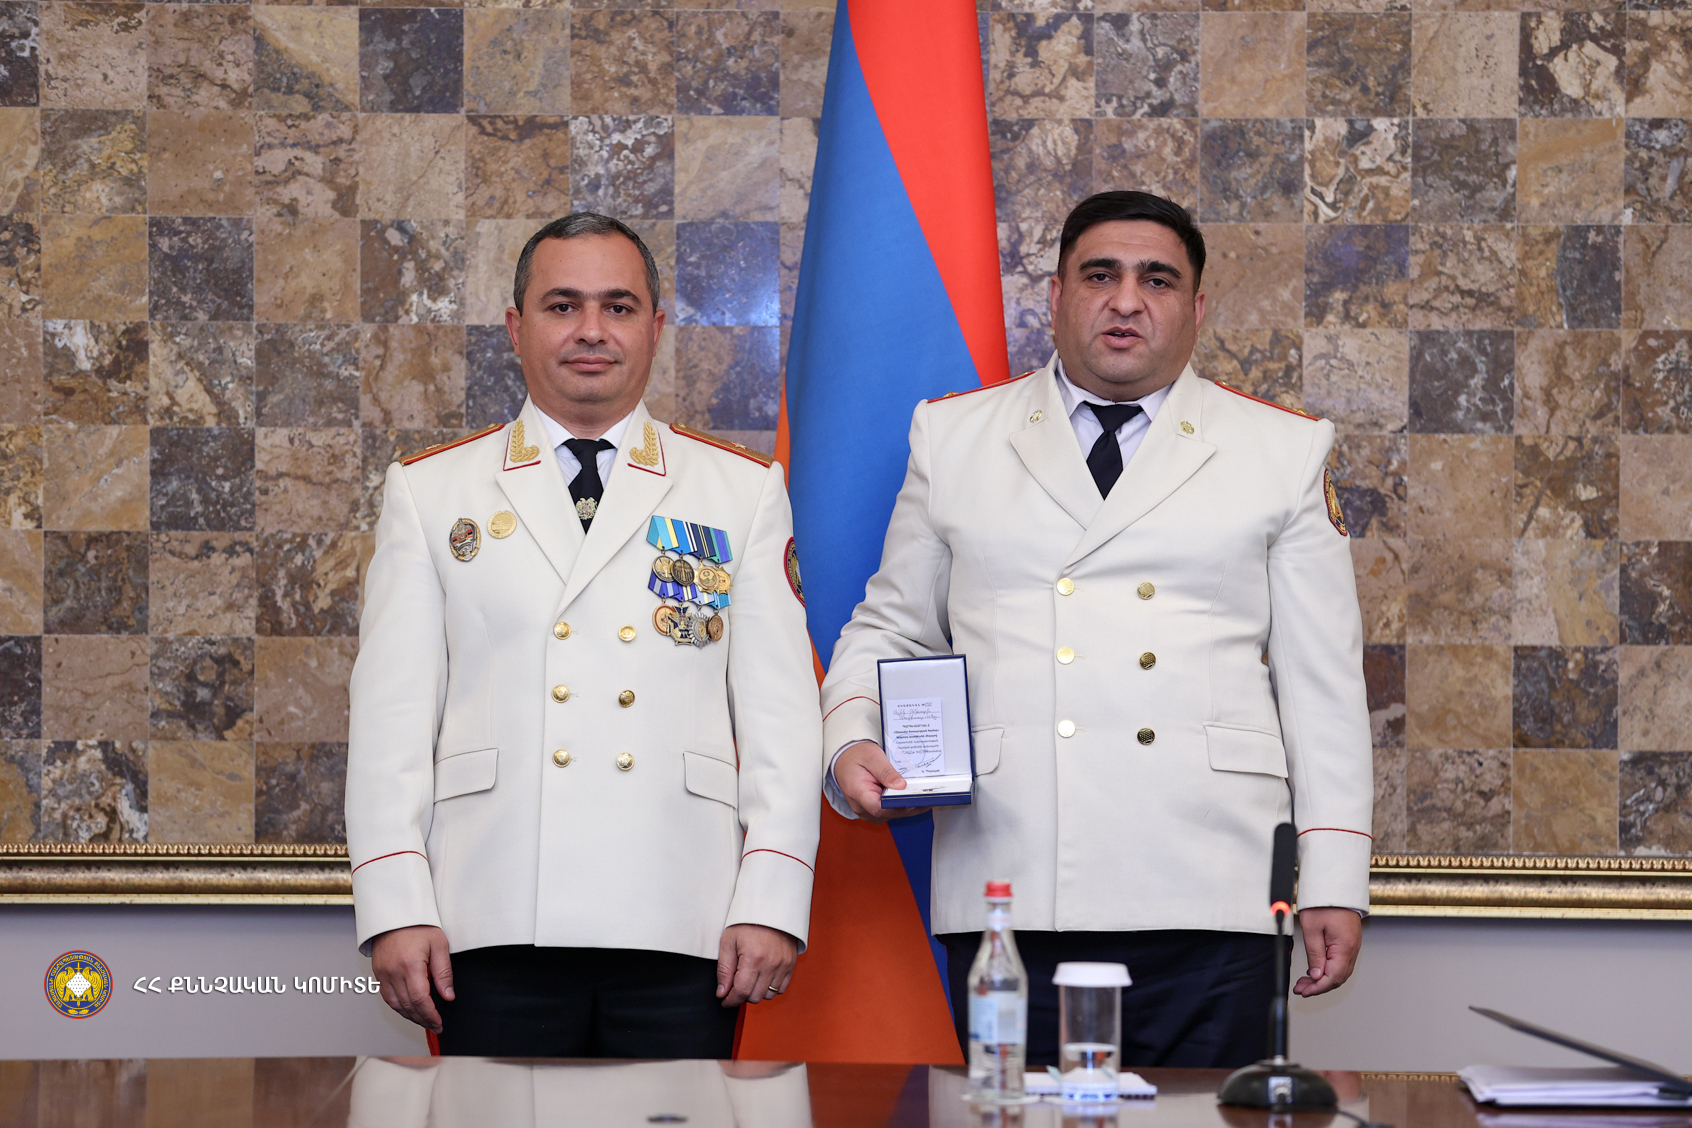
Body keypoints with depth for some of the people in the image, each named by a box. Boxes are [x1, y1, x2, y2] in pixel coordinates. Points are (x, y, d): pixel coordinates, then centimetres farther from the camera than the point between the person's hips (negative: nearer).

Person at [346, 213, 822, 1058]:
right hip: (498, 926, 0)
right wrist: (395, 908, -3)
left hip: (680, 927, 0)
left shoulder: (743, 493, 13)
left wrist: (772, 902, -4)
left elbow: (781, 711, 7)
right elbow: (392, 713, 7)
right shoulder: (430, 492, 13)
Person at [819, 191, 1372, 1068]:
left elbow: (1322, 682, 9)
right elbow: (889, 631, 19)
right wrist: (850, 740, -2)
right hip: (1007, 896, 1)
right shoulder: (953, 438, 15)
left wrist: (1333, 884, 3)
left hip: (1205, 900, 0)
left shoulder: (1282, 453, 12)